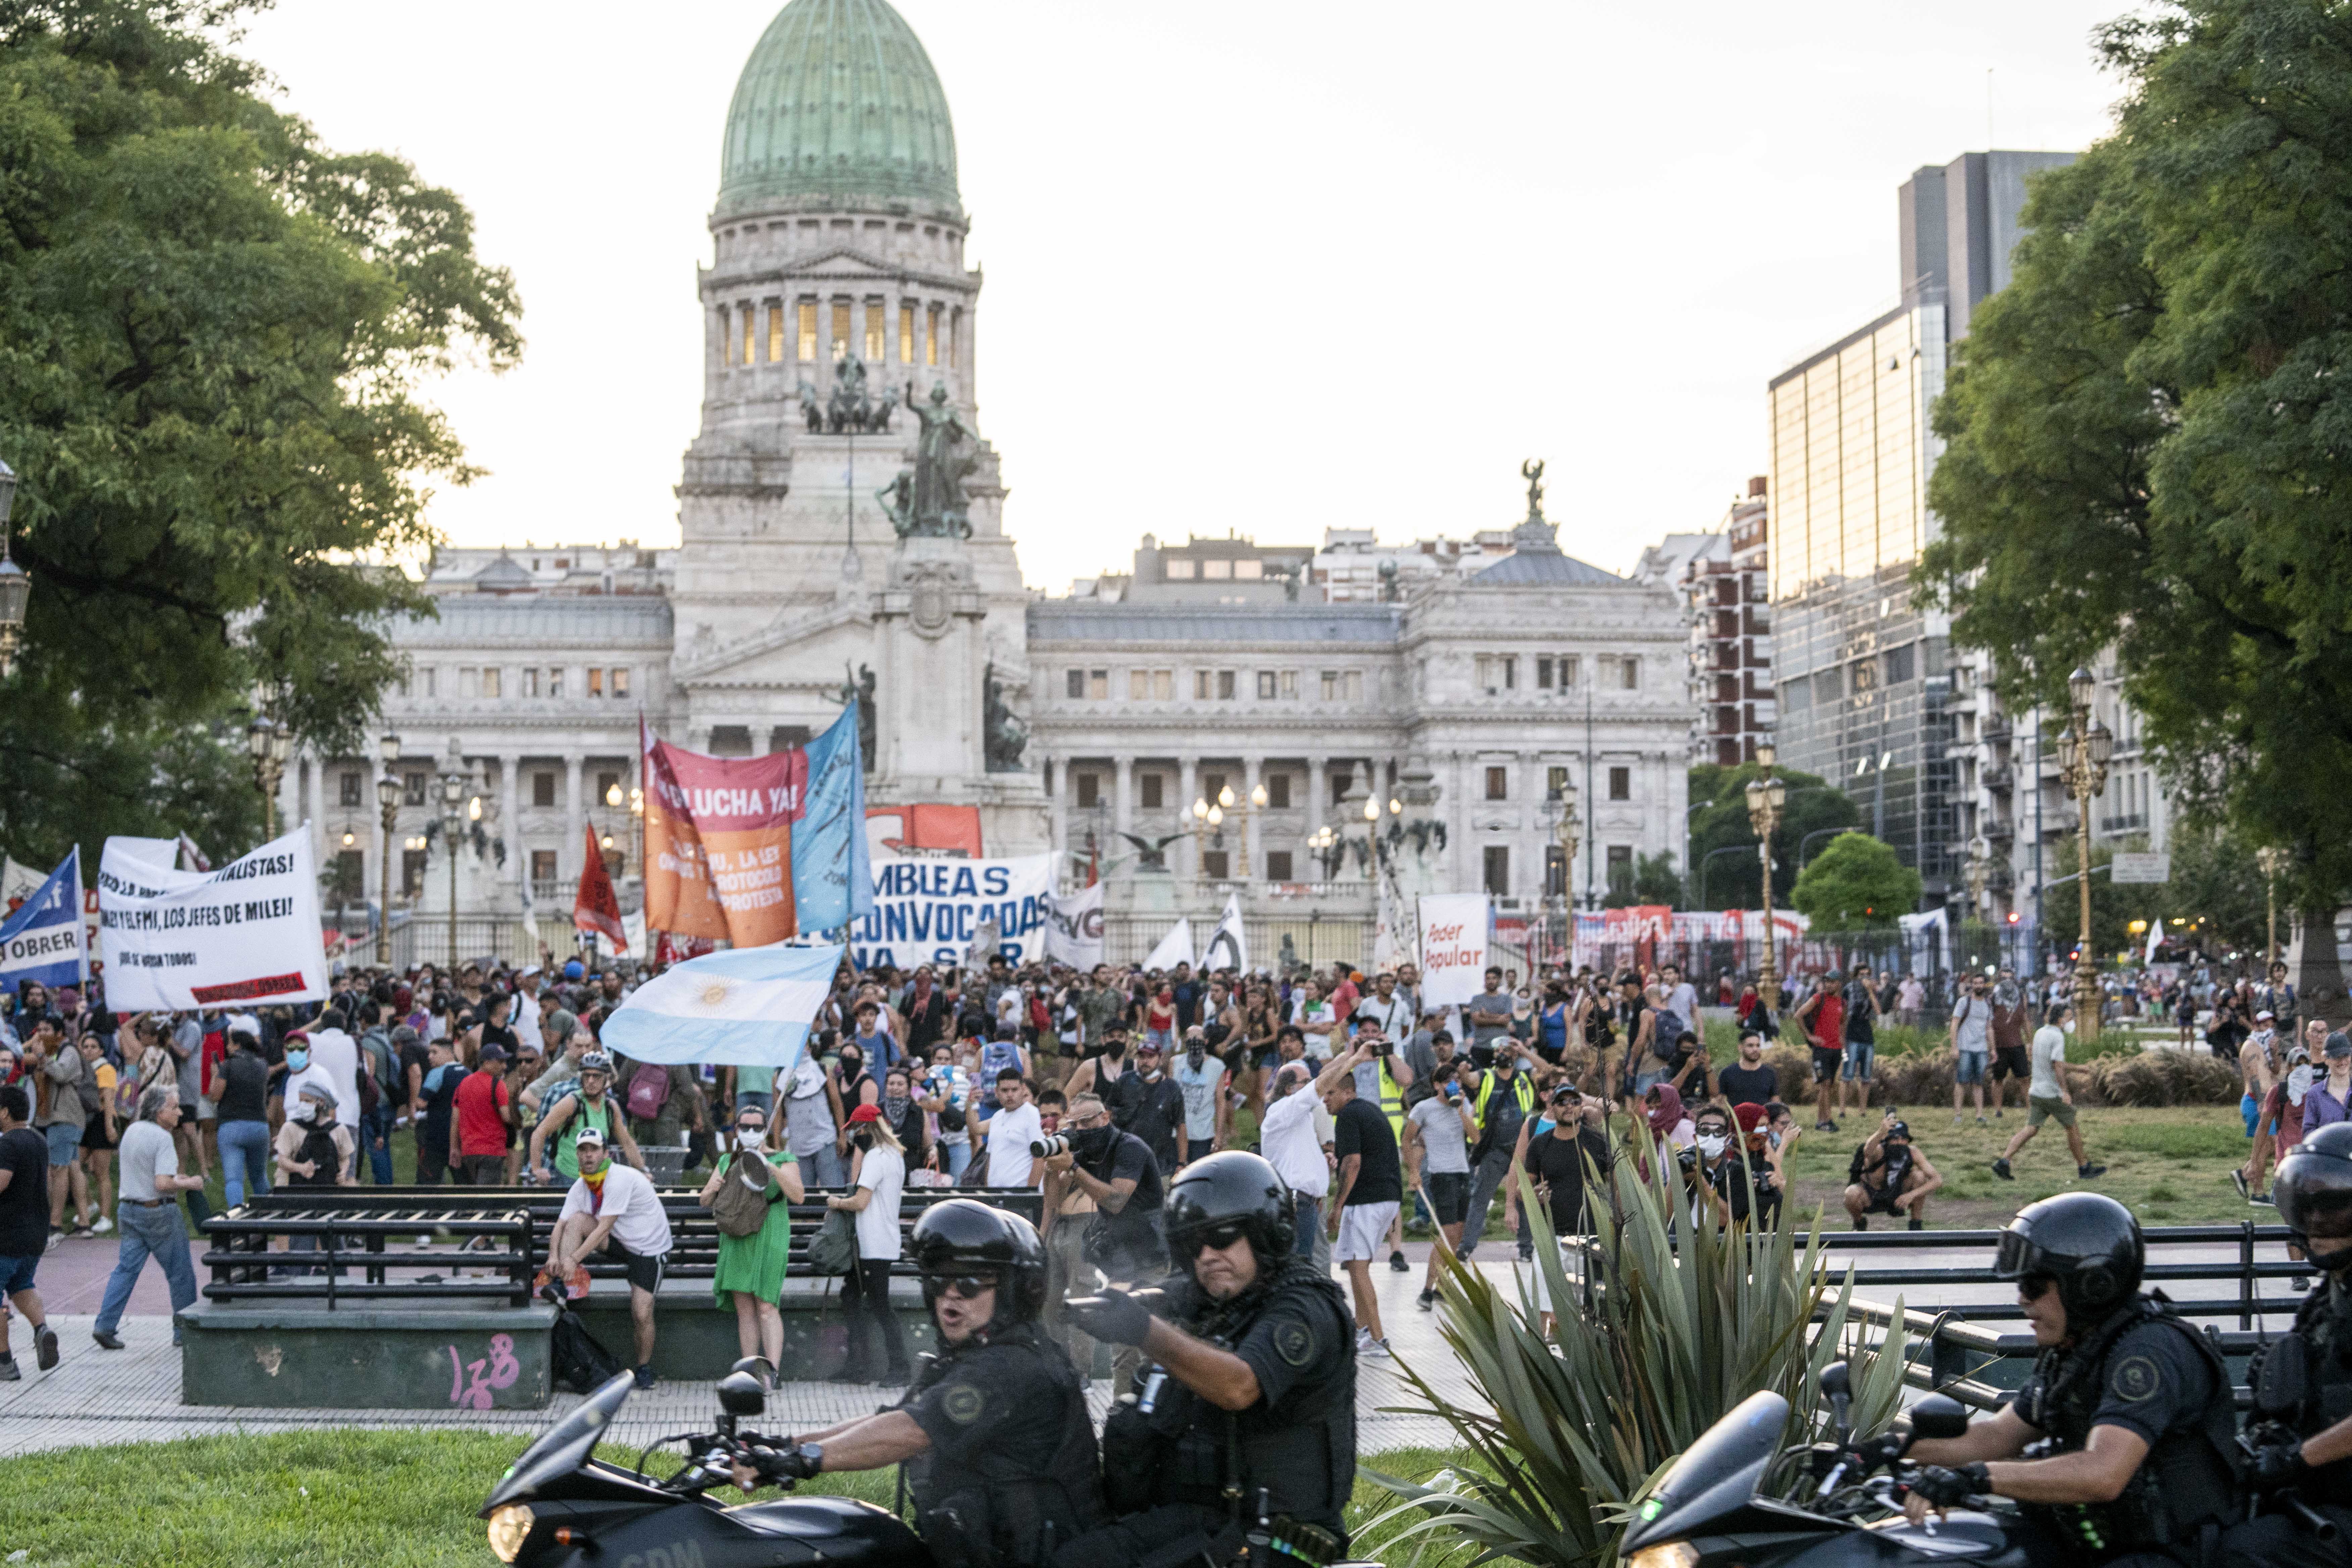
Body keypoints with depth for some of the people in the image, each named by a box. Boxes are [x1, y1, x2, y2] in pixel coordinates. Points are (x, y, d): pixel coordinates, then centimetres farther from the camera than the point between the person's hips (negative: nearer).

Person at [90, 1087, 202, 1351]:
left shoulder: (132, 1131, 9)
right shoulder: (162, 1139, -18)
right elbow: (163, 1184, -26)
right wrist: (188, 1184, -10)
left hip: (129, 1208, 7)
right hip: (159, 1212, -7)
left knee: (126, 1268, 7)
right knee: (180, 1272, 6)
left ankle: (105, 1326, -2)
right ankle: (185, 1329, 12)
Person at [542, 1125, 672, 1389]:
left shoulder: (621, 1179, -26)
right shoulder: (581, 1187, -3)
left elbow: (604, 1227, -29)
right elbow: (560, 1226, -9)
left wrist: (574, 1259, -33)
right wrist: (554, 1256, -29)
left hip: (649, 1247, -6)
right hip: (617, 1243, 6)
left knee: (642, 1314, -14)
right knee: (577, 1220, -19)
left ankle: (644, 1368, 9)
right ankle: (560, 1281, -23)